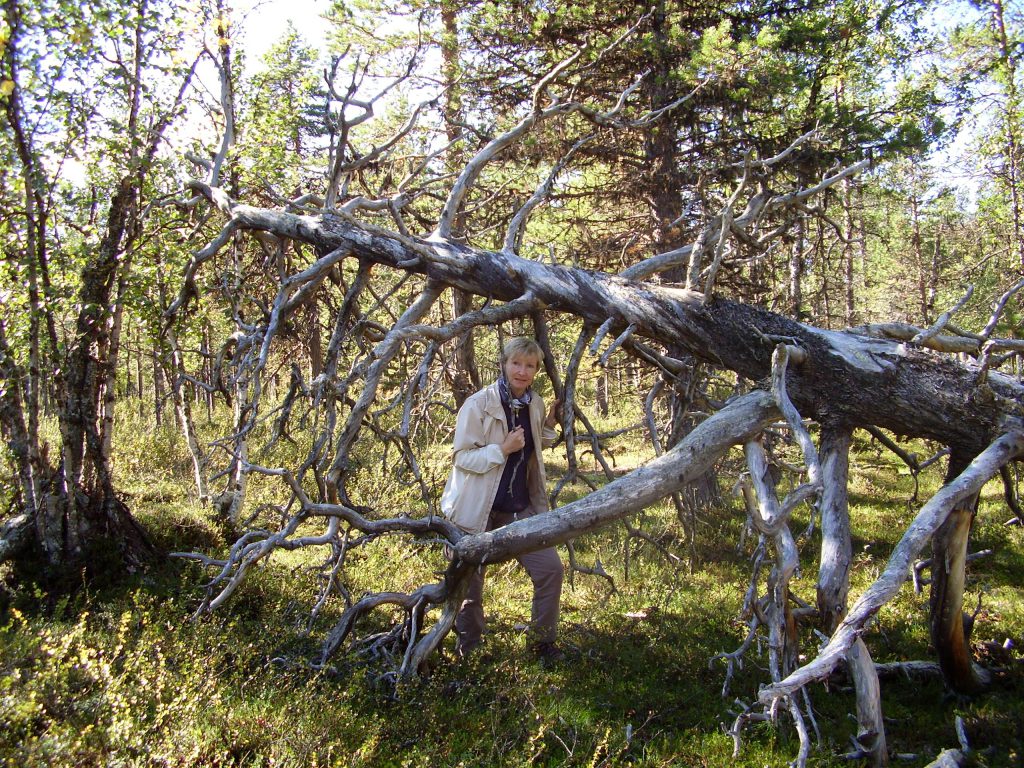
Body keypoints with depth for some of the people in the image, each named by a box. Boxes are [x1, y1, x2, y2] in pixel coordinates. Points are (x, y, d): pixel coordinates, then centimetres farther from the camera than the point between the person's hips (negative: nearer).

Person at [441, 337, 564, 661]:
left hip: (519, 507, 5)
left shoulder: (534, 404, 4)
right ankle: (468, 647, 30)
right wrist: (503, 449, -25)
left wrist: (549, 424, 1)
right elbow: (461, 456, -14)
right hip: (476, 510, -5)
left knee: (550, 568, -2)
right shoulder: (478, 404, -14)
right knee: (469, 581, 7)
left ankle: (543, 642, 16)